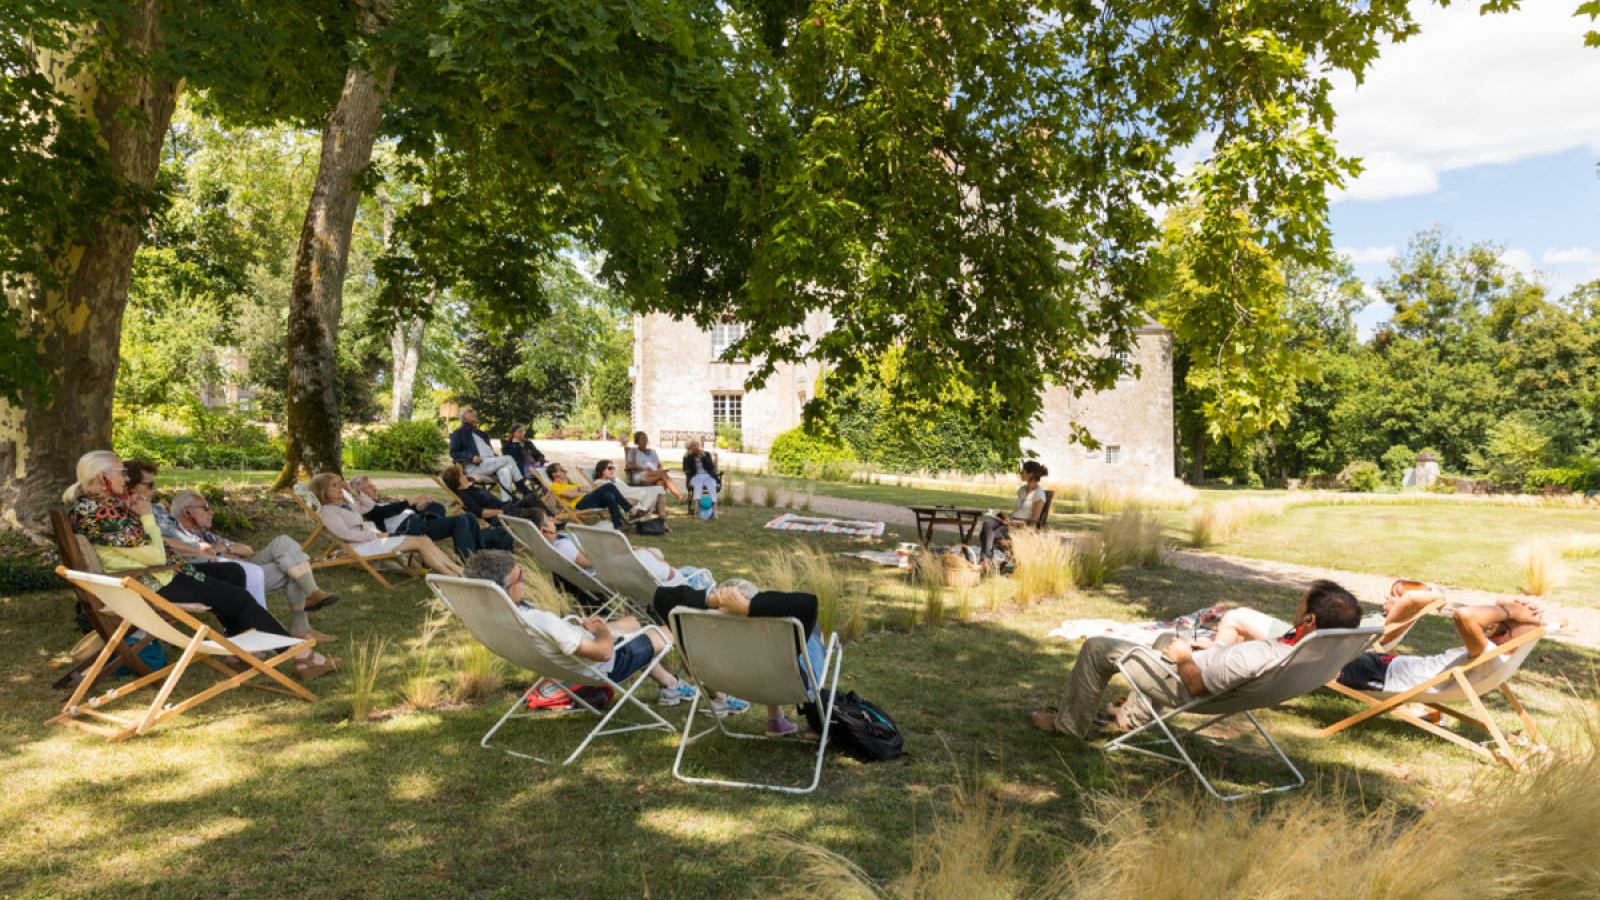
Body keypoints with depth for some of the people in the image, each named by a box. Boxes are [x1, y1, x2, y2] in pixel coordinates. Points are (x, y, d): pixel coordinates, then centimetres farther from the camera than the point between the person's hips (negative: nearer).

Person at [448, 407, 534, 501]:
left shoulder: (480, 433, 34)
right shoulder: (458, 433, 13)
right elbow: (454, 453, 0)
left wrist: (495, 457, 10)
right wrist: (471, 457, -17)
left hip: (490, 463, 6)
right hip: (473, 467, -6)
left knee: (505, 471, -32)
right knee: (508, 459, -25)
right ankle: (525, 490, -25)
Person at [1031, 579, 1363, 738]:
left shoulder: (1254, 658, -44)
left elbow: (1198, 687, -27)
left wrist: (1184, 658, -8)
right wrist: (1220, 649, 9)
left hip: (1185, 684, -8)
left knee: (1096, 648, 3)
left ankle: (1071, 725, 23)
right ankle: (1133, 716, 48)